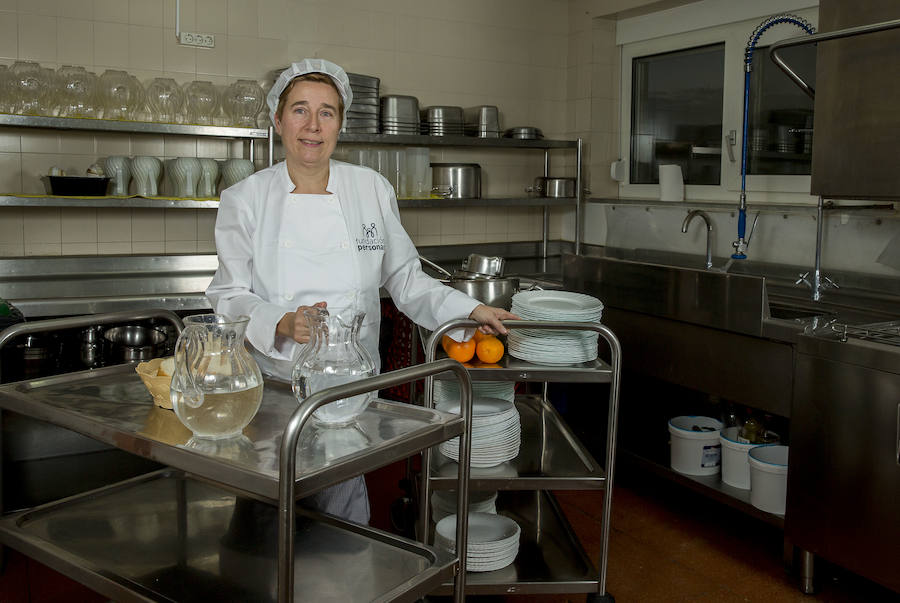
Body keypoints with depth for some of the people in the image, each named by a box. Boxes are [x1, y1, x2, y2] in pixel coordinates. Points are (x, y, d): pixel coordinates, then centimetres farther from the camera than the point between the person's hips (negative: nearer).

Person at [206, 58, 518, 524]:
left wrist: (470, 310, 1)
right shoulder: (244, 200, -1)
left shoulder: (372, 190, 3)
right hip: (271, 381, 0)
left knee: (340, 508, -4)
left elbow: (404, 279, 10)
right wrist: (282, 323, -20)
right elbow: (229, 297, -2)